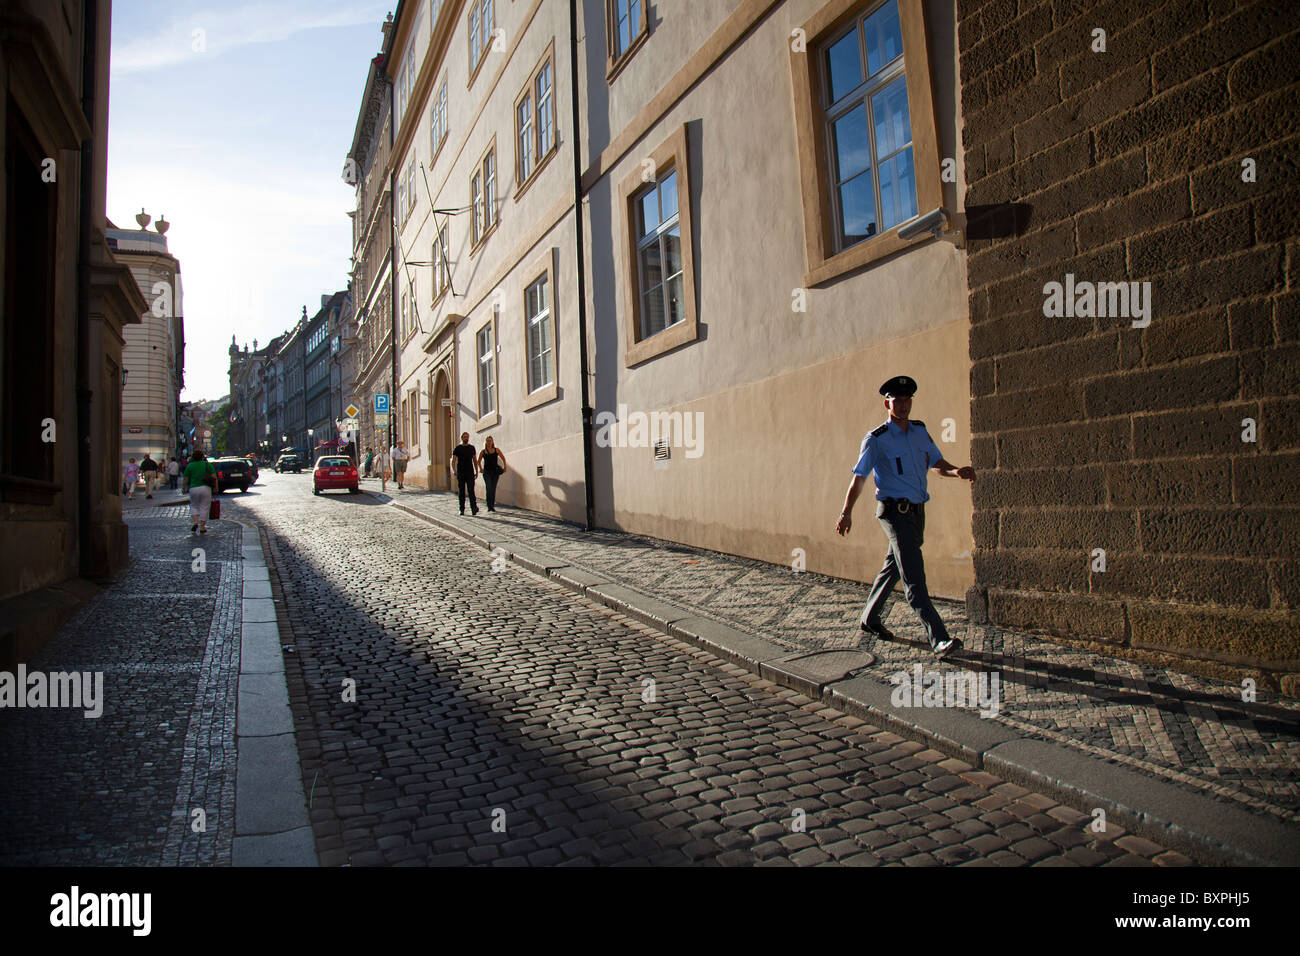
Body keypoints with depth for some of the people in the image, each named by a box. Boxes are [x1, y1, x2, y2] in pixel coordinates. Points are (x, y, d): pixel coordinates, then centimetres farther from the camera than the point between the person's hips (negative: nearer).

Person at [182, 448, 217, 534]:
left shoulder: (189, 465, 5)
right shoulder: (208, 464, 4)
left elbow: (186, 479, 4)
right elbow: (214, 477, -3)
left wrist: (184, 488, 17)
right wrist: (216, 487, 3)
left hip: (193, 488, 1)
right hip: (205, 488, -1)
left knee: (194, 506, 19)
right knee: (204, 507, 5)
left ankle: (195, 522, -1)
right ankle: (202, 527, 3)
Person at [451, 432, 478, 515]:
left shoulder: (472, 448, 10)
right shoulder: (457, 448, 4)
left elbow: (475, 460, 14)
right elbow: (453, 461, 1)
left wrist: (477, 471, 6)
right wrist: (454, 471, -15)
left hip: (470, 473, 0)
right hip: (460, 473, 0)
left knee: (471, 491, -10)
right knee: (461, 492, 4)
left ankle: (474, 508, -15)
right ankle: (462, 509, 11)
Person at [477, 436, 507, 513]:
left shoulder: (496, 450, 5)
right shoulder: (483, 452, 4)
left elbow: (503, 458, 13)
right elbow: (479, 461, 16)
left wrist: (504, 467, 7)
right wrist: (481, 469, 6)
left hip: (495, 471, 1)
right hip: (487, 472, -1)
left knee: (493, 489, 5)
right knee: (489, 489, -10)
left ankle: (492, 506, 14)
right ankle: (489, 506, -7)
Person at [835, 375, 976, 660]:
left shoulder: (920, 431, 12)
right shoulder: (876, 439, -7)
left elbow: (936, 463, 15)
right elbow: (858, 478, -4)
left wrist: (957, 471, -7)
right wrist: (846, 513, -6)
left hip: (917, 511, 7)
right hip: (895, 512, -7)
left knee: (893, 568, 18)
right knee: (914, 577, -13)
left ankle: (870, 618, 34)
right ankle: (938, 640, -17)